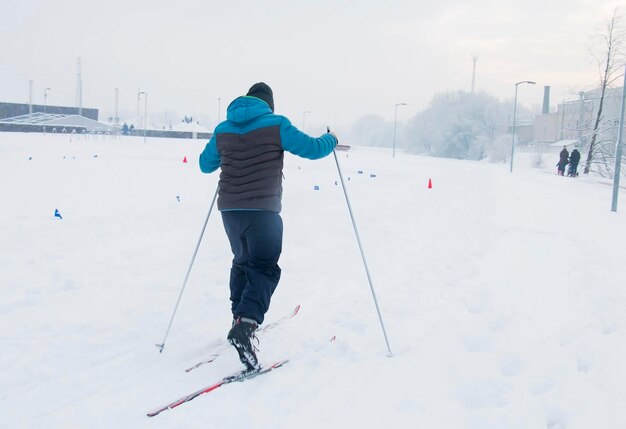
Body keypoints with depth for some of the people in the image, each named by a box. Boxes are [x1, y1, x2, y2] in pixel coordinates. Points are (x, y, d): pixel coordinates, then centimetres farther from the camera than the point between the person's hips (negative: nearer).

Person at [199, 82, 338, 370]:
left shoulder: (223, 129, 11)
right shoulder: (276, 125, -4)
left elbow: (205, 164, 22)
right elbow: (312, 149, -3)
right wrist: (331, 140, 18)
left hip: (229, 208, 6)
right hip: (262, 209, -5)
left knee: (242, 261, 23)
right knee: (264, 268, -4)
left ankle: (240, 317, 28)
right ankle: (244, 325, -23)